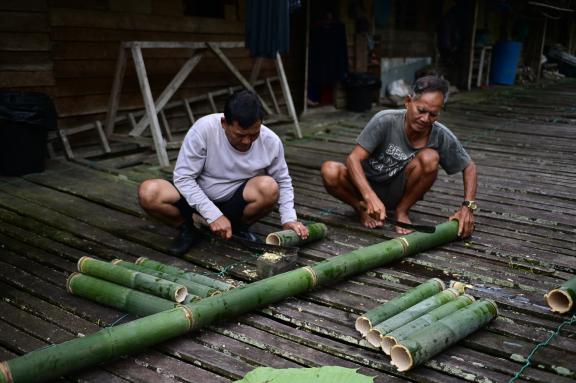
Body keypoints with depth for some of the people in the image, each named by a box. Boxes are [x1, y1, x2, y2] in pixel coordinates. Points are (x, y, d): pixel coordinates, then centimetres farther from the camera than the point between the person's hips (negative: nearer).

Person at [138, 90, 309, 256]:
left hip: (236, 200, 1)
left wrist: (288, 219, -13)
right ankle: (187, 229, 0)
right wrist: (213, 215, -26)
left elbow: (283, 181, 1)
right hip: (197, 198, -1)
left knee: (269, 188, -31)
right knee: (148, 192, -29)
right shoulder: (203, 129, -25)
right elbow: (183, 177, -19)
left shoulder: (271, 142, -16)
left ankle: (238, 227, -1)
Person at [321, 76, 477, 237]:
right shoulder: (385, 121, -25)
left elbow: (469, 167, -2)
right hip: (367, 186, -1)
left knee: (430, 158, -27)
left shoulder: (442, 136, -17)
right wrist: (370, 197, -44)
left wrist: (468, 206, -17)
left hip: (398, 192, 1)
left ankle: (401, 210, -4)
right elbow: (353, 158, -28)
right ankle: (362, 208, -2)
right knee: (329, 171, -32)